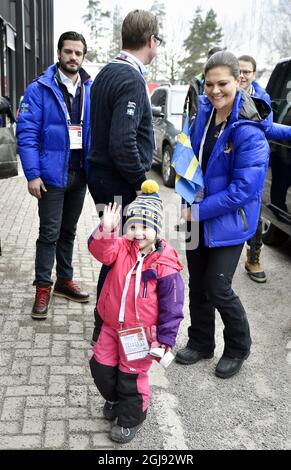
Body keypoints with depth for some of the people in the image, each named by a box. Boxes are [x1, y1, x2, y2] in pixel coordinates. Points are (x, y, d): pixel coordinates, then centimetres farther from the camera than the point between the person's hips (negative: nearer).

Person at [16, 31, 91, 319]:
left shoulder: (90, 89, 6)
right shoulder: (40, 89, -7)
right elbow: (26, 134, -11)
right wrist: (33, 174, -18)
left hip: (79, 172, 5)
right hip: (52, 173, -4)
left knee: (68, 231, 15)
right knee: (50, 233, -1)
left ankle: (64, 280, 29)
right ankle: (43, 288, 12)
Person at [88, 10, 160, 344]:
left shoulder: (107, 73, 12)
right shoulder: (131, 81, -18)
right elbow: (123, 142, -27)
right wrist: (142, 179, -15)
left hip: (101, 175, 10)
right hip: (119, 182, -10)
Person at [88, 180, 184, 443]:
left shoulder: (164, 264, -20)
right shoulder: (121, 248, -6)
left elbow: (171, 307, -16)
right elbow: (101, 251, -26)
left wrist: (165, 339, -13)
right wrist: (106, 230, -44)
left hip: (142, 332, -5)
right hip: (112, 326, 5)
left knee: (131, 376, 9)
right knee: (101, 367, 16)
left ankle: (131, 418, 37)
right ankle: (114, 399, 48)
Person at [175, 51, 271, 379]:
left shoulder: (248, 131, -21)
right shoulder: (204, 112, 0)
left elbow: (243, 189, -22)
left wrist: (200, 211, -17)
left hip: (228, 220, -6)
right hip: (198, 215, 7)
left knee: (218, 289, 0)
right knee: (197, 284, 15)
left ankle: (238, 348, 27)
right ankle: (200, 343, 35)